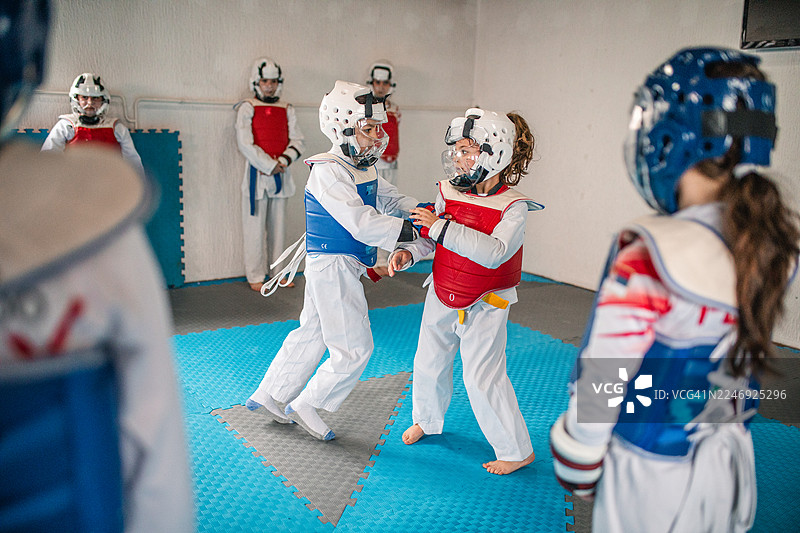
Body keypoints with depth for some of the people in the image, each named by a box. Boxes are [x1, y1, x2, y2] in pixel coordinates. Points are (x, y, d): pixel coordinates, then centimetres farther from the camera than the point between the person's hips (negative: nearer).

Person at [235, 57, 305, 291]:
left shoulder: (287, 110, 11)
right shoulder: (247, 108, -2)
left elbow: (297, 141, 8)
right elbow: (245, 143, -10)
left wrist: (284, 160, -9)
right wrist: (269, 165, -13)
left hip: (281, 173, 4)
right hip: (257, 173, -4)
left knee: (278, 225, 10)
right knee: (255, 226, -2)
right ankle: (255, 276, 6)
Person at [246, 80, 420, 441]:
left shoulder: (365, 169, 9)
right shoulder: (328, 171, -21)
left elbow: (393, 203, 15)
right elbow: (362, 224, -30)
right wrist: (420, 229, -30)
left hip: (344, 268, 10)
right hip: (332, 266, -10)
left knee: (312, 333, 21)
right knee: (354, 348, -2)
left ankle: (268, 395, 35)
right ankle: (306, 405, 15)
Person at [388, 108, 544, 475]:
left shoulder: (513, 207, -20)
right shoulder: (451, 191, -5)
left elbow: (494, 252, -35)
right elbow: (432, 238, 7)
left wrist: (442, 226, -35)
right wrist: (409, 252, -13)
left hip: (484, 306, -5)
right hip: (443, 296, 6)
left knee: (482, 376, -7)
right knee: (429, 363, 17)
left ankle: (517, 450, 13)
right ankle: (427, 420, 46)